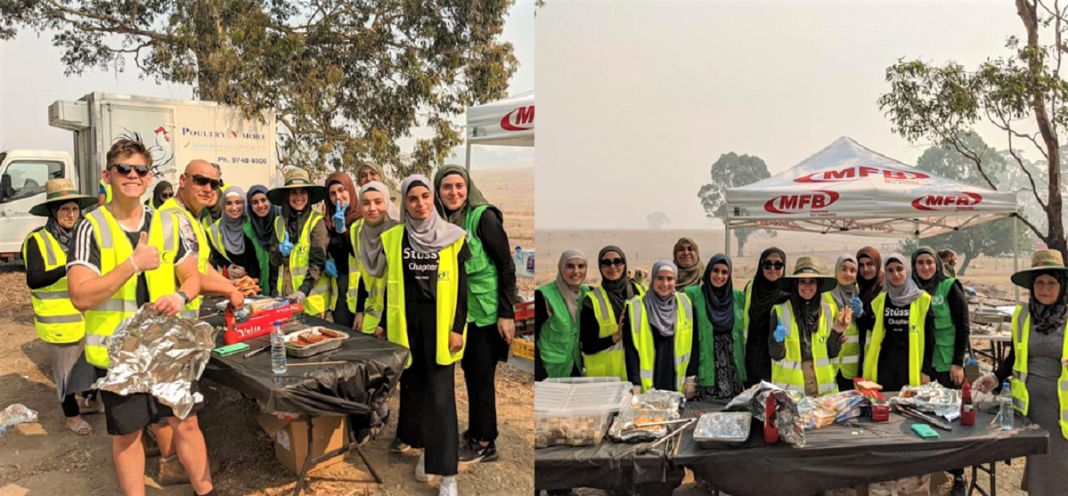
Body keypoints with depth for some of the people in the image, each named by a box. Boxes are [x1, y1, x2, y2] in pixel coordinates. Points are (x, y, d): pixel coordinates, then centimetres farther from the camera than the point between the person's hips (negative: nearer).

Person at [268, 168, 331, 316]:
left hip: (312, 295, -4)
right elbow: (273, 260, 8)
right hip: (285, 294, 4)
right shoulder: (279, 222, 6)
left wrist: (304, 290, -24)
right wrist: (280, 252, -14)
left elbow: (318, 262, -12)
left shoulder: (317, 221, -7)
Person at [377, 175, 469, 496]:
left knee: (441, 396, -5)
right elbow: (390, 285, 9)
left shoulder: (452, 237, -3)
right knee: (413, 387, 11)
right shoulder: (393, 238, 4)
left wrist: (458, 328, -7)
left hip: (439, 324, -3)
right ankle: (424, 449, 31)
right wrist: (384, 324, 8)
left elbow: (461, 287, -2)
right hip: (406, 324, 3)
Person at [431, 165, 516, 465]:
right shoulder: (441, 221, 4)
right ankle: (476, 431, 30)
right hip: (460, 311, 6)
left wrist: (507, 314, -17)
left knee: (481, 376, 1)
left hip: (486, 311, -6)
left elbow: (506, 265, -14)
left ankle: (485, 444, 15)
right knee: (471, 373, 15)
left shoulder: (483, 217, -14)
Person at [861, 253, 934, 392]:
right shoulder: (880, 301, 11)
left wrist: (926, 370, -2)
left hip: (911, 366, -2)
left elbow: (929, 338, 1)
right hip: (885, 366, 2)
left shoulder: (923, 300, 2)